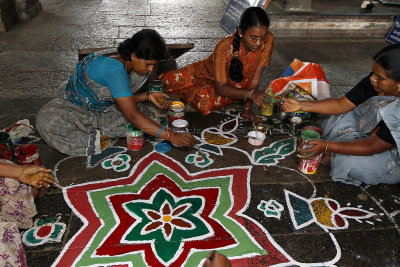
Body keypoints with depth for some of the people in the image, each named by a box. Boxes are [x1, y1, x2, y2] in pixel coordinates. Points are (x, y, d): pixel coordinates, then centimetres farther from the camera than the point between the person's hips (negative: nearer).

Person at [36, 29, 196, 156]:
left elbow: (123, 98, 7)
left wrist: (147, 96, -9)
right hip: (75, 109, -7)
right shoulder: (115, 68, -34)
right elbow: (132, 116, -39)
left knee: (140, 109, -12)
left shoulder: (123, 61, -7)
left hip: (101, 110, 7)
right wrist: (171, 136, -41)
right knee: (47, 121, -38)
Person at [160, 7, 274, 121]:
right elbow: (221, 88, -29)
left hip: (234, 86, 1)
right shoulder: (224, 46, -32)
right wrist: (250, 94, -42)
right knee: (166, 81, -15)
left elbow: (255, 79, -17)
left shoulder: (268, 40, -25)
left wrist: (247, 107, -23)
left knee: (205, 104, -30)